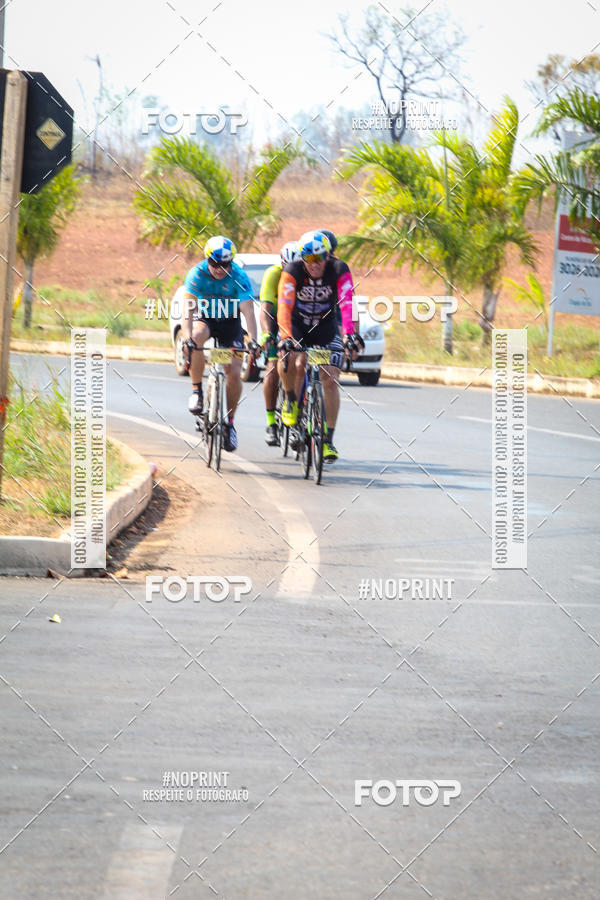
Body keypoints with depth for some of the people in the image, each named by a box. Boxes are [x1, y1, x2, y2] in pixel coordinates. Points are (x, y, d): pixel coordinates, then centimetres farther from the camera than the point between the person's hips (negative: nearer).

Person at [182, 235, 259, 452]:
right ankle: (197, 391, -20)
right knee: (196, 337, -36)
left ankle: (230, 422, 7)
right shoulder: (197, 274, -24)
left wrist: (253, 340, -46)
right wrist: (187, 337, -46)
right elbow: (188, 308, -32)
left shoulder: (239, 277, -25)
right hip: (204, 317, 0)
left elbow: (248, 310, -32)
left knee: (234, 373, -11)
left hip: (229, 322, 0)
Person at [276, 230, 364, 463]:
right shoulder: (292, 271, -24)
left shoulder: (339, 271, -22)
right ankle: (291, 399, 1)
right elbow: (284, 306, -35)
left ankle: (328, 441, -3)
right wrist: (285, 338, -50)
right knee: (292, 362, -31)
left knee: (330, 380, -9)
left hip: (326, 326, 1)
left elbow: (347, 303, -35)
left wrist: (350, 333, -51)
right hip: (296, 325, -1)